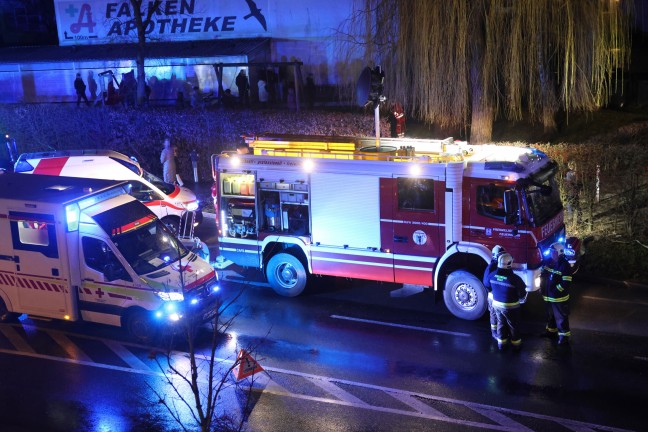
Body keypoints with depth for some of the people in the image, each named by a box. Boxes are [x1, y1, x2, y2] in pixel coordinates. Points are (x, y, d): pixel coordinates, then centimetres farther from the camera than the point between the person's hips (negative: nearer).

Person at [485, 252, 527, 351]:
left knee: (501, 323, 22)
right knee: (514, 325, 15)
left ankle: (501, 342, 32)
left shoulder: (493, 275, -10)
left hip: (496, 304, 5)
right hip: (510, 306, -5)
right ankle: (516, 343, 30)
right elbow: (522, 293, -16)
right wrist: (522, 300, 7)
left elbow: (488, 286, 10)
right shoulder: (514, 278, -28)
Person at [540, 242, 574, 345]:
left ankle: (564, 335, 13)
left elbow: (566, 284, -23)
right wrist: (542, 288, 5)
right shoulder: (548, 262, 2)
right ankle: (551, 331, 41)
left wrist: (555, 290, -22)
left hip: (559, 297, -8)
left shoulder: (565, 266, -21)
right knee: (550, 315, 24)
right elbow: (542, 275, 14)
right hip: (548, 296, 8)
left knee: (561, 317, 2)